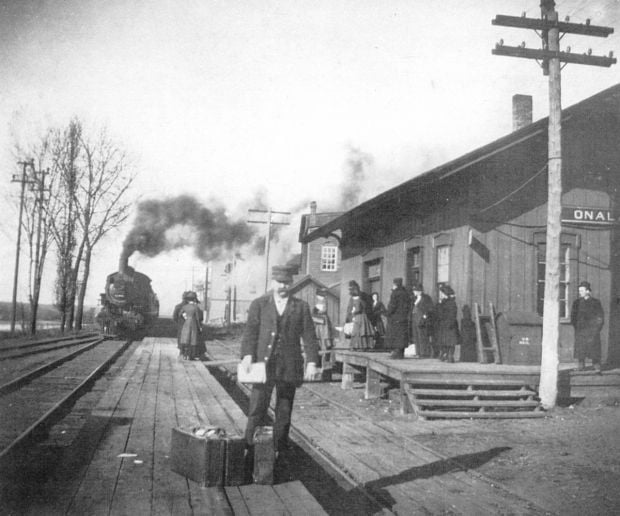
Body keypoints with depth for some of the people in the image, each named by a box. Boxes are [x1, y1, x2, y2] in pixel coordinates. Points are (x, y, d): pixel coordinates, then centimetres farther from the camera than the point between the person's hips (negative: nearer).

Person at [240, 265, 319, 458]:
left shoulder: (301, 307, 8)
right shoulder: (259, 304, 7)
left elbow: (309, 336, 5)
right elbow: (250, 331, 2)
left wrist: (312, 362, -5)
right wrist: (247, 355, -12)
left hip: (289, 367, 1)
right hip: (263, 364, -1)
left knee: (284, 413, 7)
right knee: (257, 409, -4)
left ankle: (278, 450, 18)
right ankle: (250, 450, 5)